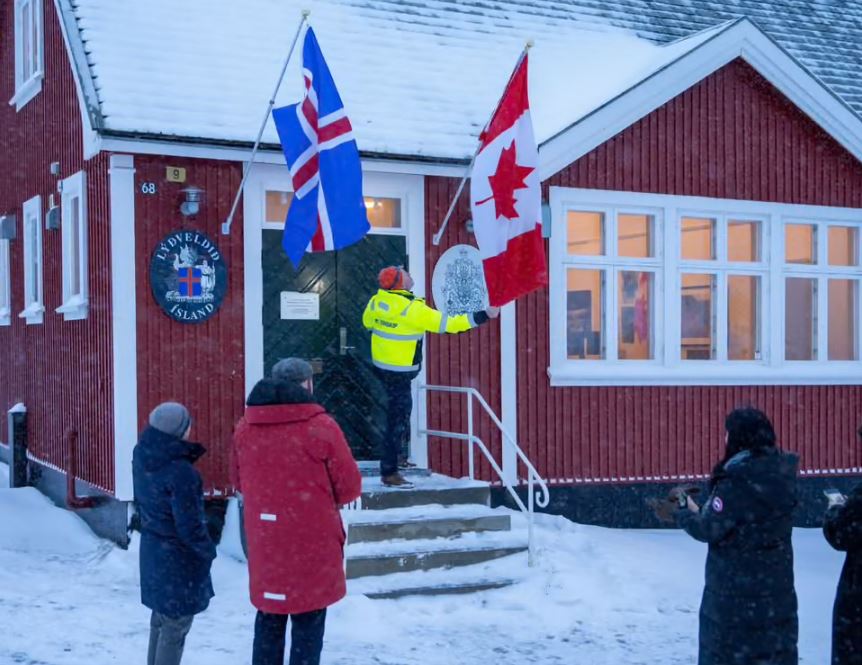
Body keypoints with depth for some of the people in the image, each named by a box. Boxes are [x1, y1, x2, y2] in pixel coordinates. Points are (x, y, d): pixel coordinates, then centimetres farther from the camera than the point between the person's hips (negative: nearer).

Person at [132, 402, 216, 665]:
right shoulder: (181, 472, -27)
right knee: (176, 624, 3)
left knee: (161, 617, 23)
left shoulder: (142, 457, -3)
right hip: (180, 556, -8)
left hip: (152, 548, 8)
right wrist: (208, 550, -6)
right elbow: (189, 525, -22)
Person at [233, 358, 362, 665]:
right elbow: (349, 487, -8)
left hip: (264, 543, 4)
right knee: (308, 623, 6)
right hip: (312, 544, -4)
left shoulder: (245, 428, 1)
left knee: (268, 619, 17)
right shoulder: (320, 427, -14)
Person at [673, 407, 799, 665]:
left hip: (735, 588, -6)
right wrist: (701, 511, 8)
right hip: (776, 585, 6)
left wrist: (684, 512, 3)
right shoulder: (780, 475, 0)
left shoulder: (736, 482, -21)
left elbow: (709, 530, -15)